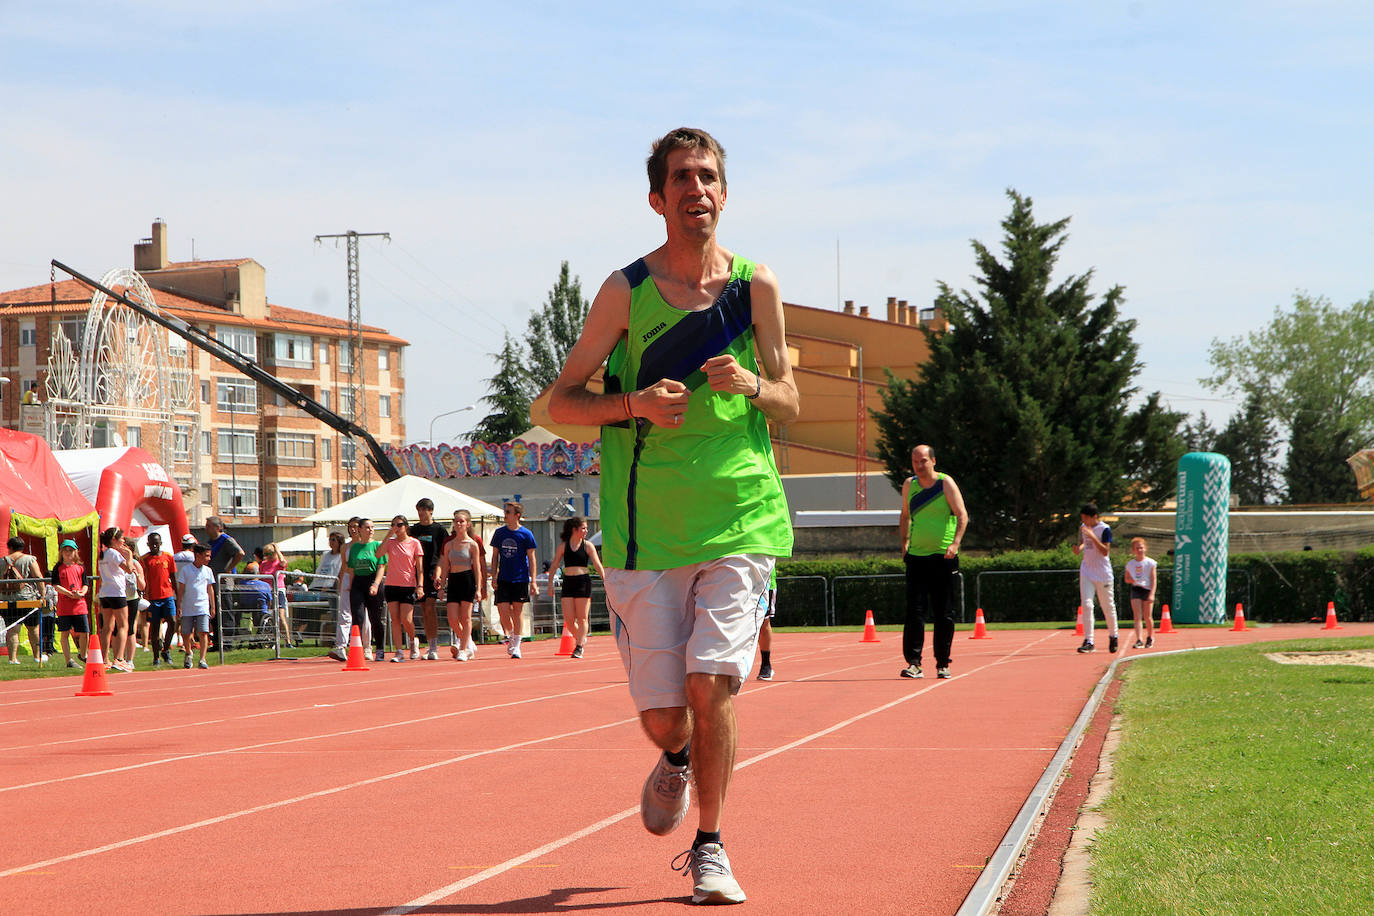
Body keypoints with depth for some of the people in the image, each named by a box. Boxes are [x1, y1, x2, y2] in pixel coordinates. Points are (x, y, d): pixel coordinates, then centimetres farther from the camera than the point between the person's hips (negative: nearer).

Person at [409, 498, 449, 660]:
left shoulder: (439, 529, 1)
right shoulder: (413, 530, 14)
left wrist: (438, 572, -12)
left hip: (433, 572, -5)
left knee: (429, 607, -16)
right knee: (423, 611, 5)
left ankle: (434, 646, -16)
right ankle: (431, 647, 11)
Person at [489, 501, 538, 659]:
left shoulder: (526, 534, -3)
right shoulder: (499, 532, 6)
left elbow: (531, 558, -1)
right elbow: (495, 556, 11)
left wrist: (533, 581, -5)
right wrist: (494, 577, 3)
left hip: (520, 579, -2)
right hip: (503, 579, 3)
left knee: (518, 611, 0)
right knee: (502, 609, -5)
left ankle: (516, 646, 7)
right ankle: (510, 635, 23)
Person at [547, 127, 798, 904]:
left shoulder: (756, 286, 4)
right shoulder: (626, 291, 0)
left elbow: (790, 406, 9)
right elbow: (561, 402, 3)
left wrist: (751, 385, -14)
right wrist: (635, 403, -16)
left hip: (741, 518, 0)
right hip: (646, 528, 0)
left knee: (711, 681, -15)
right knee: (662, 714, 1)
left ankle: (710, 849, 4)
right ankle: (678, 760, 39)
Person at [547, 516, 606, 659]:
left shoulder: (587, 545, 2)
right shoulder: (563, 545, 6)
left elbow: (598, 565, -1)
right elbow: (554, 565, 10)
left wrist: (605, 581, -10)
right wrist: (550, 583, 1)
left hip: (583, 581, -2)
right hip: (568, 582, 2)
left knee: (582, 618, -3)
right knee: (568, 619, -1)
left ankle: (579, 647, 3)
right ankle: (581, 639, 23)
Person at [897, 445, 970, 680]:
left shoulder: (945, 483, -3)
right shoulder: (909, 485, 8)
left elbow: (962, 515, -7)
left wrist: (955, 542, -19)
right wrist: (904, 543, 13)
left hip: (943, 557, -3)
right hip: (916, 556, 3)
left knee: (943, 613, 3)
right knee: (914, 610, -7)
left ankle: (942, 663, 12)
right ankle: (913, 662, -7)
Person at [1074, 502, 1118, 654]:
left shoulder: (1104, 529, -13)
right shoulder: (1083, 528, 6)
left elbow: (1105, 551, -20)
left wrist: (1093, 537, -29)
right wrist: (1079, 548, 0)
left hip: (1103, 574, -4)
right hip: (1086, 572, 4)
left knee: (1108, 606, 8)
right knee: (1086, 604, -9)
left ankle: (1113, 636, 30)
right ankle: (1088, 641, -10)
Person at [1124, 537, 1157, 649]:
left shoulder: (1150, 563, 0)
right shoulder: (1130, 564, 8)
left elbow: (1154, 579, -3)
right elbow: (1126, 579, 17)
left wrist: (1152, 594, -13)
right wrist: (1131, 580, -8)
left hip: (1147, 589, -2)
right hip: (1135, 589, 2)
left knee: (1147, 617, 2)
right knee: (1137, 616, -9)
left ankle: (1150, 638, 25)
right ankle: (1139, 641, -16)